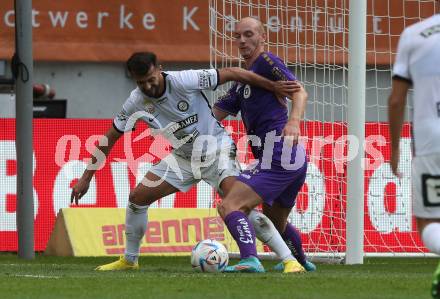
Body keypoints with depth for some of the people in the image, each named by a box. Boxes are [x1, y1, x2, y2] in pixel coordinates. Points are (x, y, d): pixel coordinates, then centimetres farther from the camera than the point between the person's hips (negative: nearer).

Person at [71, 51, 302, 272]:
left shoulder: (183, 81, -26)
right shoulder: (136, 102, -11)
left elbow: (232, 74, -22)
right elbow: (110, 138, 0)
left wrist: (273, 86, -22)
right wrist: (86, 178, -1)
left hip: (217, 150, -6)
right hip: (183, 157, 6)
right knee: (137, 197, 0)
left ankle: (288, 258, -22)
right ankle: (129, 260, 21)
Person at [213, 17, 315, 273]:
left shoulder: (266, 62, -4)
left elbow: (300, 92, -17)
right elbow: (215, 114, 25)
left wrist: (294, 121, -35)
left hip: (278, 157, -10)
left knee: (229, 206, -20)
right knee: (275, 222, 31)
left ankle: (250, 260, -36)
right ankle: (301, 262, 52)